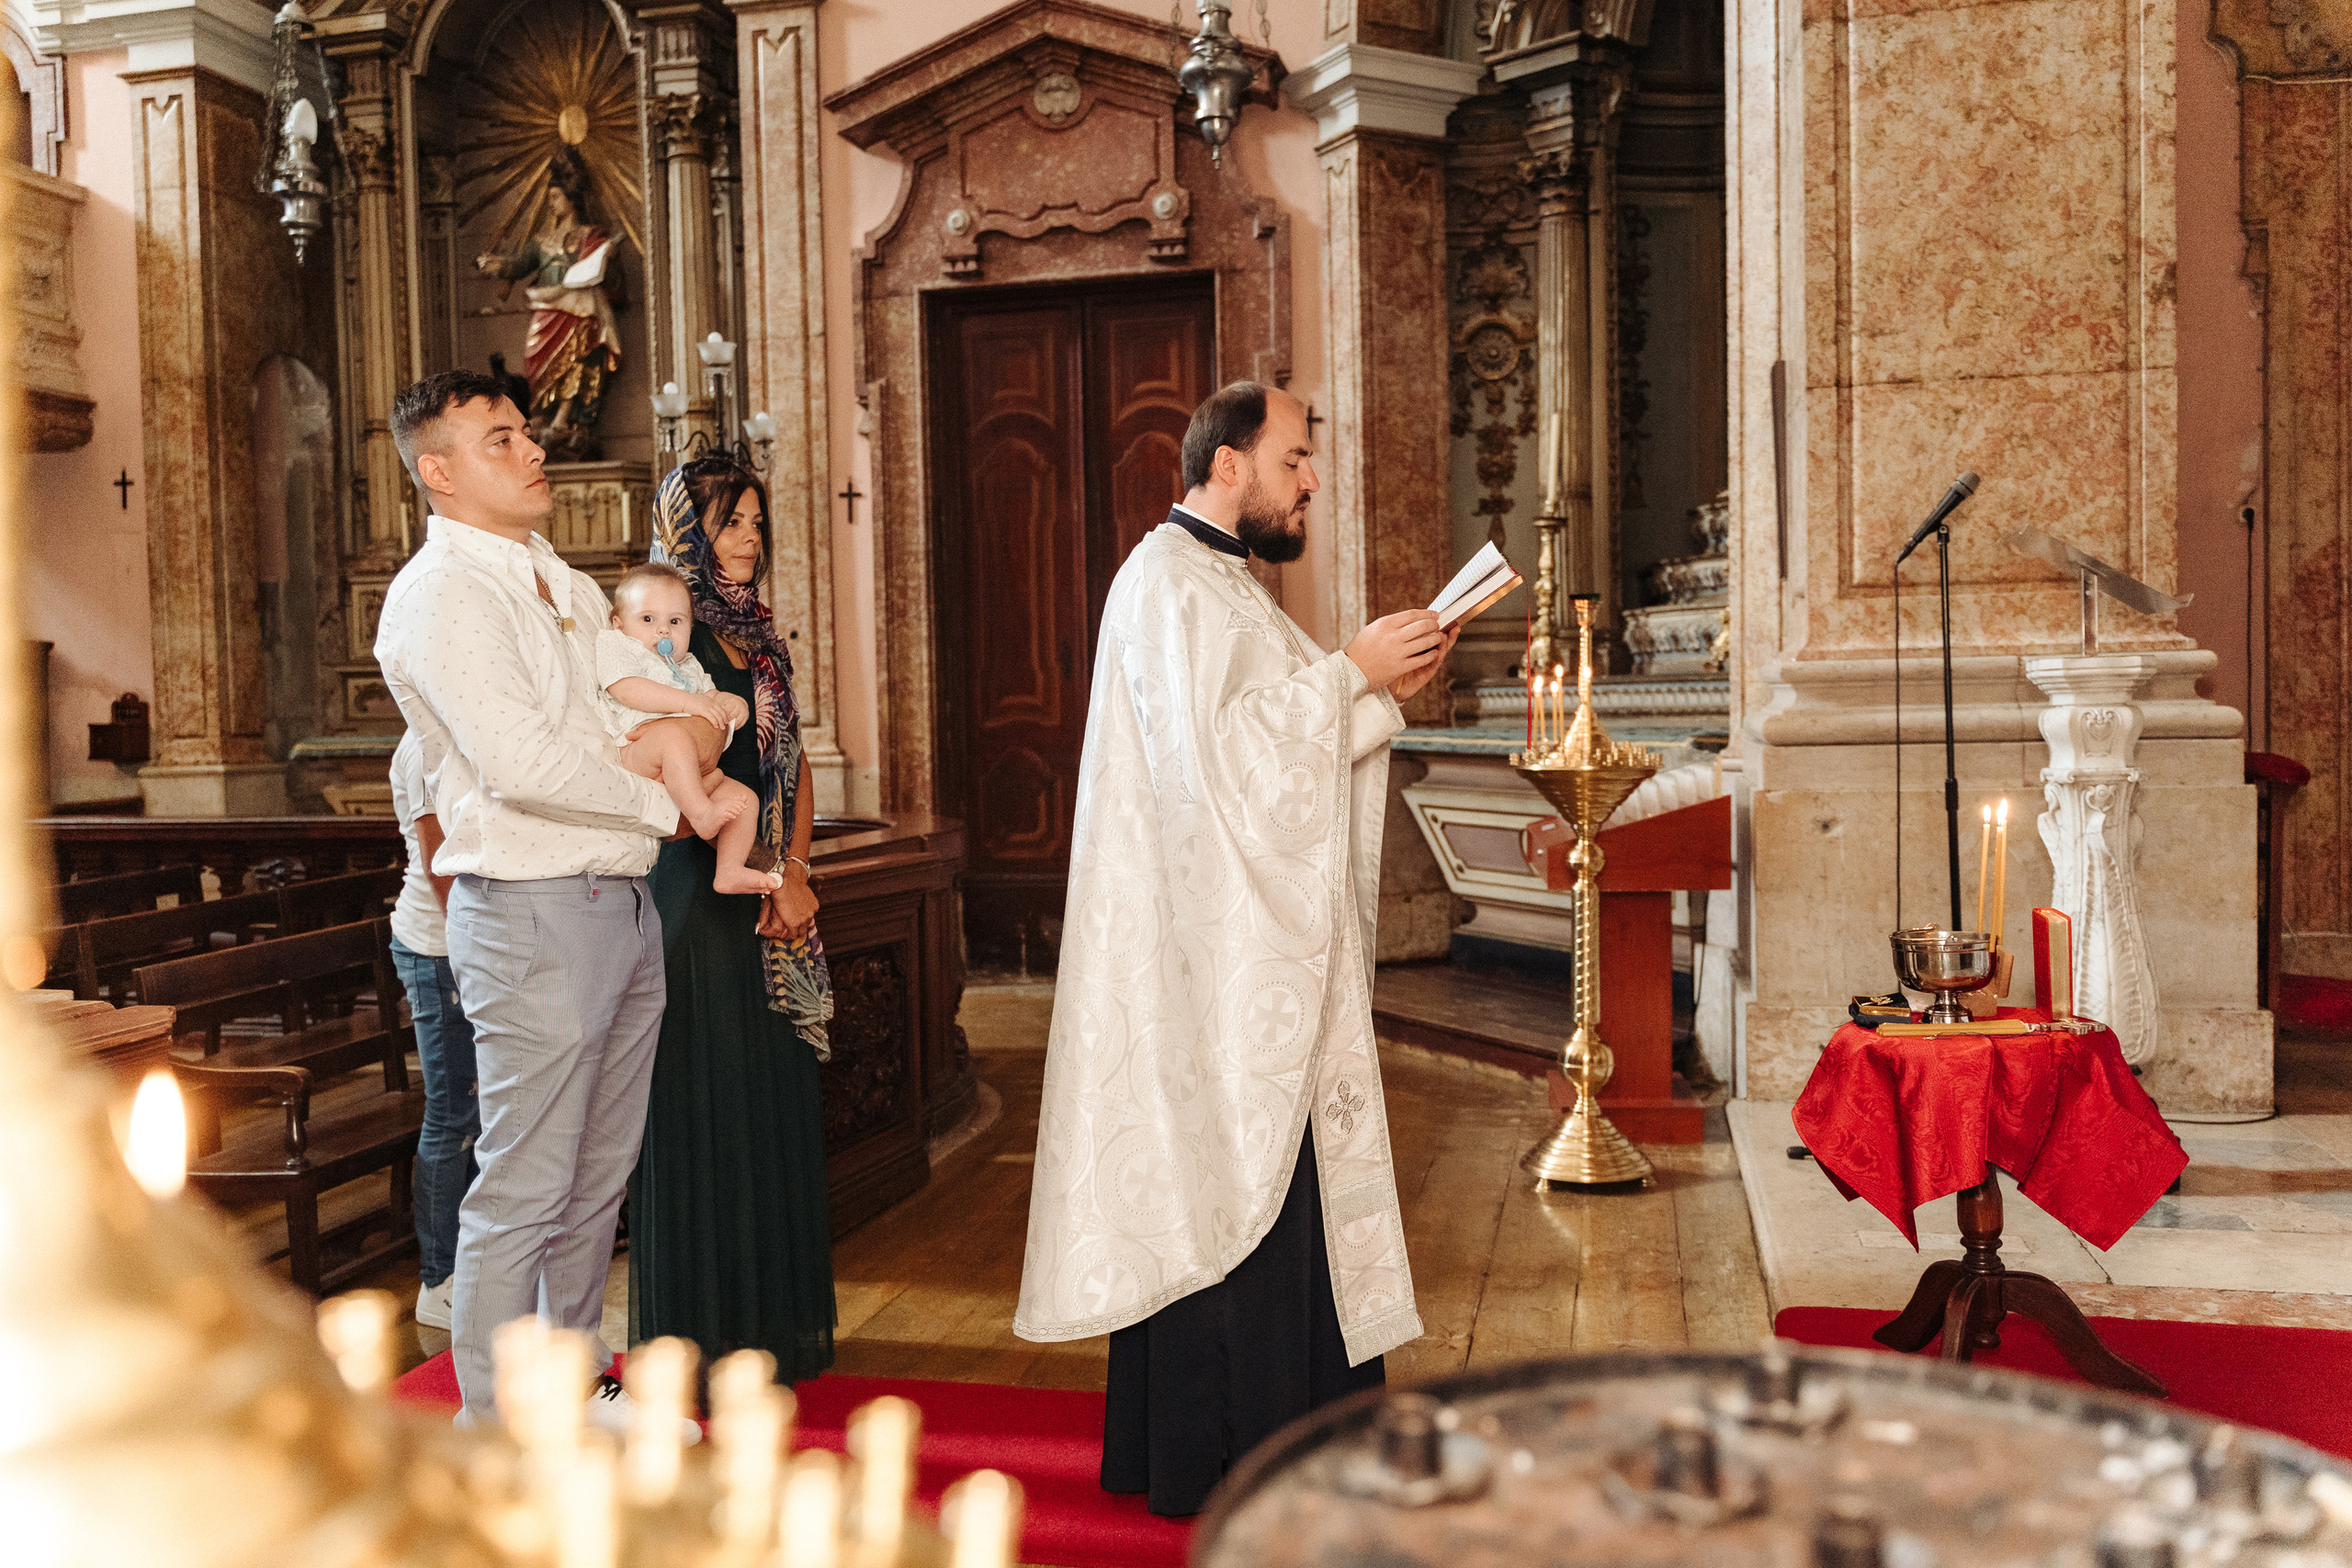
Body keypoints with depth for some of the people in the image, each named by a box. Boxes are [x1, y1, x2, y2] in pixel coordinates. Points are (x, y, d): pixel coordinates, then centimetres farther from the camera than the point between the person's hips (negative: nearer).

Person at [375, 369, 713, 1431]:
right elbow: (521, 762, -23)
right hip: (532, 913, -9)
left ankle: (577, 1383, 32)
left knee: (598, 1175, 17)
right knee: (522, 1191, -1)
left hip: (622, 901, 9)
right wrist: (661, 805, -11)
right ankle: (494, 1433, 13)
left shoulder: (557, 578, 16)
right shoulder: (440, 594, -12)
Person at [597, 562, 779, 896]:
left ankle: (730, 870, -4)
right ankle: (701, 815, -43)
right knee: (674, 735, -39)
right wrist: (689, 702, -17)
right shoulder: (615, 645, 8)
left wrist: (729, 703, 2)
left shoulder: (688, 666, 31)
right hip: (635, 756, -8)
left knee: (745, 798, -4)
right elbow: (627, 690, -10)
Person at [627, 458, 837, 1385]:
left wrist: (792, 873, 1)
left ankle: (773, 1319, 24)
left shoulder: (763, 641, 15)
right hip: (695, 890, -7)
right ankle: (702, 1329, 11)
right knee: (702, 1107, -1)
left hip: (769, 897, 7)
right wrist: (766, 878, -11)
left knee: (774, 1100, 11)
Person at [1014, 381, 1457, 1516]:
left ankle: (1268, 1434, 23)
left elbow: (1282, 744, 20)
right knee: (1224, 1183, -5)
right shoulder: (1165, 584, -12)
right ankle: (1211, 1462, 6)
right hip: (1211, 958, -10)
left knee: (1269, 1175, 13)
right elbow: (1214, 750, -23)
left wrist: (1383, 689, 6)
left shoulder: (1221, 584, 20)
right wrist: (1348, 673, -16)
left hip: (1262, 950, 10)